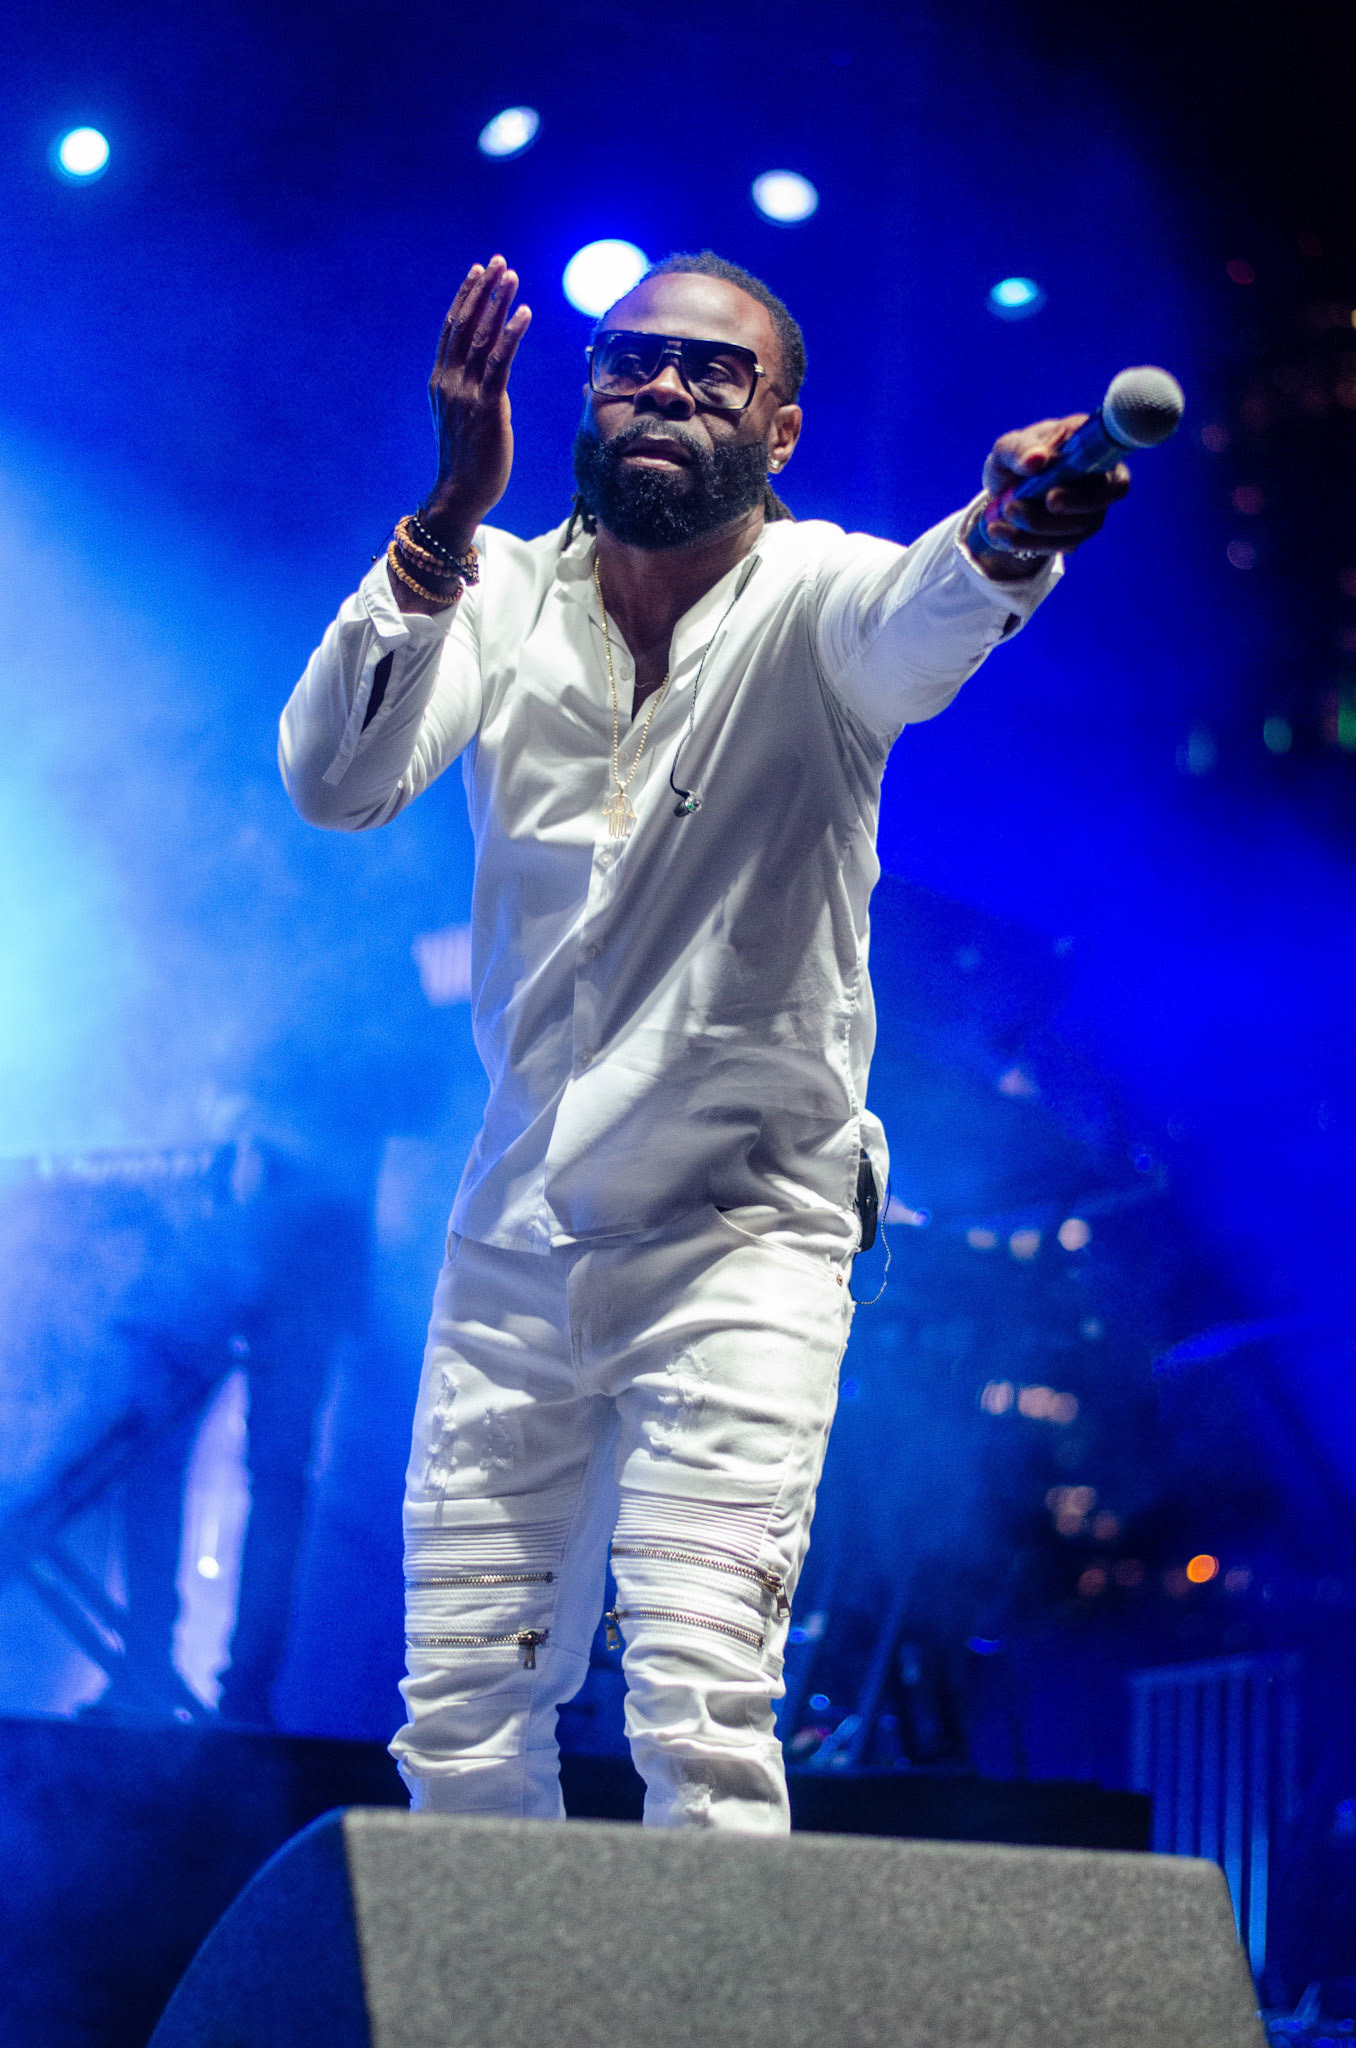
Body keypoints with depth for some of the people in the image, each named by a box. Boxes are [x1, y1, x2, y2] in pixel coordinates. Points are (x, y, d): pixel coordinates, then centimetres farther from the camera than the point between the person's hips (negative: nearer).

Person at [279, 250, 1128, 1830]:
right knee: (459, 1713, 9)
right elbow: (332, 782, -15)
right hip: (511, 1239, 4)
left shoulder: (811, 597, -8)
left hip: (744, 1239, -4)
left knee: (700, 1713, -14)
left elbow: (918, 619, -32)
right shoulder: (498, 595, 2)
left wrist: (1006, 535, -57)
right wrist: (453, 513, -28)